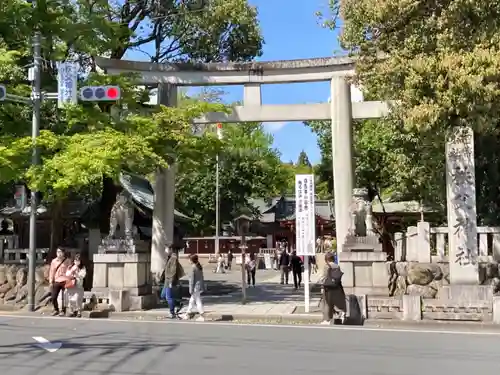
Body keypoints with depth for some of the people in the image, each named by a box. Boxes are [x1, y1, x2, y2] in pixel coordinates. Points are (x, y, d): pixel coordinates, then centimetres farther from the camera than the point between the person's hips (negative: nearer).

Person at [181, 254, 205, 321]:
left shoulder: (193, 268, -17)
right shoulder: (200, 267, 7)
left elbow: (192, 280, -16)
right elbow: (202, 278, 12)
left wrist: (191, 289, -12)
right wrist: (203, 287, 18)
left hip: (195, 287, -9)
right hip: (200, 286, 9)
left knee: (198, 301, -1)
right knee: (192, 300, 18)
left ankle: (202, 317, 3)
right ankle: (187, 314, 28)